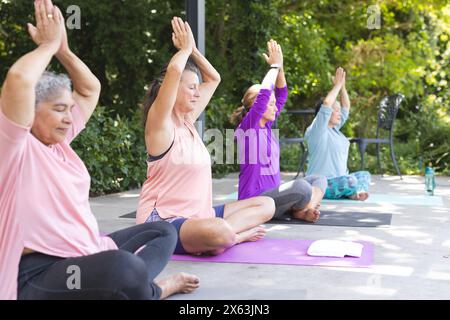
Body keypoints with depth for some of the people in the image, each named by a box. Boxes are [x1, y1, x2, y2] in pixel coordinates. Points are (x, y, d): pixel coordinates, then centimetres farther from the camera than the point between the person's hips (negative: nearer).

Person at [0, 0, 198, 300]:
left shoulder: (58, 140, 12)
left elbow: (91, 89, 21)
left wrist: (63, 49, 7)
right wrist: (50, 43, -11)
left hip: (86, 253, 10)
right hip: (39, 272, -10)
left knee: (163, 231, 14)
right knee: (124, 267, -37)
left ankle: (127, 284, -13)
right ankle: (153, 289, -3)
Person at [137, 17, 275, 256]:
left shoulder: (187, 121, 11)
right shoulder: (160, 124, -12)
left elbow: (213, 79, 21)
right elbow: (174, 70, -27)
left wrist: (193, 49, 11)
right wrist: (186, 48, -7)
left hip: (196, 216, 9)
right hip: (163, 222, -9)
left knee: (266, 205, 9)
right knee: (219, 231, -40)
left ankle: (226, 234, -11)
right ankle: (237, 235, -7)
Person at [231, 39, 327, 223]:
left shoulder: (266, 125, 12)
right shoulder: (247, 127, -10)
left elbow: (281, 95, 15)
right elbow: (264, 93, -23)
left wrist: (279, 67, 1)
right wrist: (274, 66, -11)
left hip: (272, 193, 9)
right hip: (255, 201, -9)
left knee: (319, 180, 9)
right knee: (301, 187, -32)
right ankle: (301, 210, -2)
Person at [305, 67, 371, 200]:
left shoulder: (334, 129, 14)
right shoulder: (316, 130, -10)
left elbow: (346, 107, 19)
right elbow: (326, 104, -23)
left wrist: (343, 86, 6)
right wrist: (337, 85, -13)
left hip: (338, 179, 10)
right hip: (321, 183, -10)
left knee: (364, 175, 12)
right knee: (351, 180, -31)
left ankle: (355, 193, -13)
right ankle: (354, 191, 0)